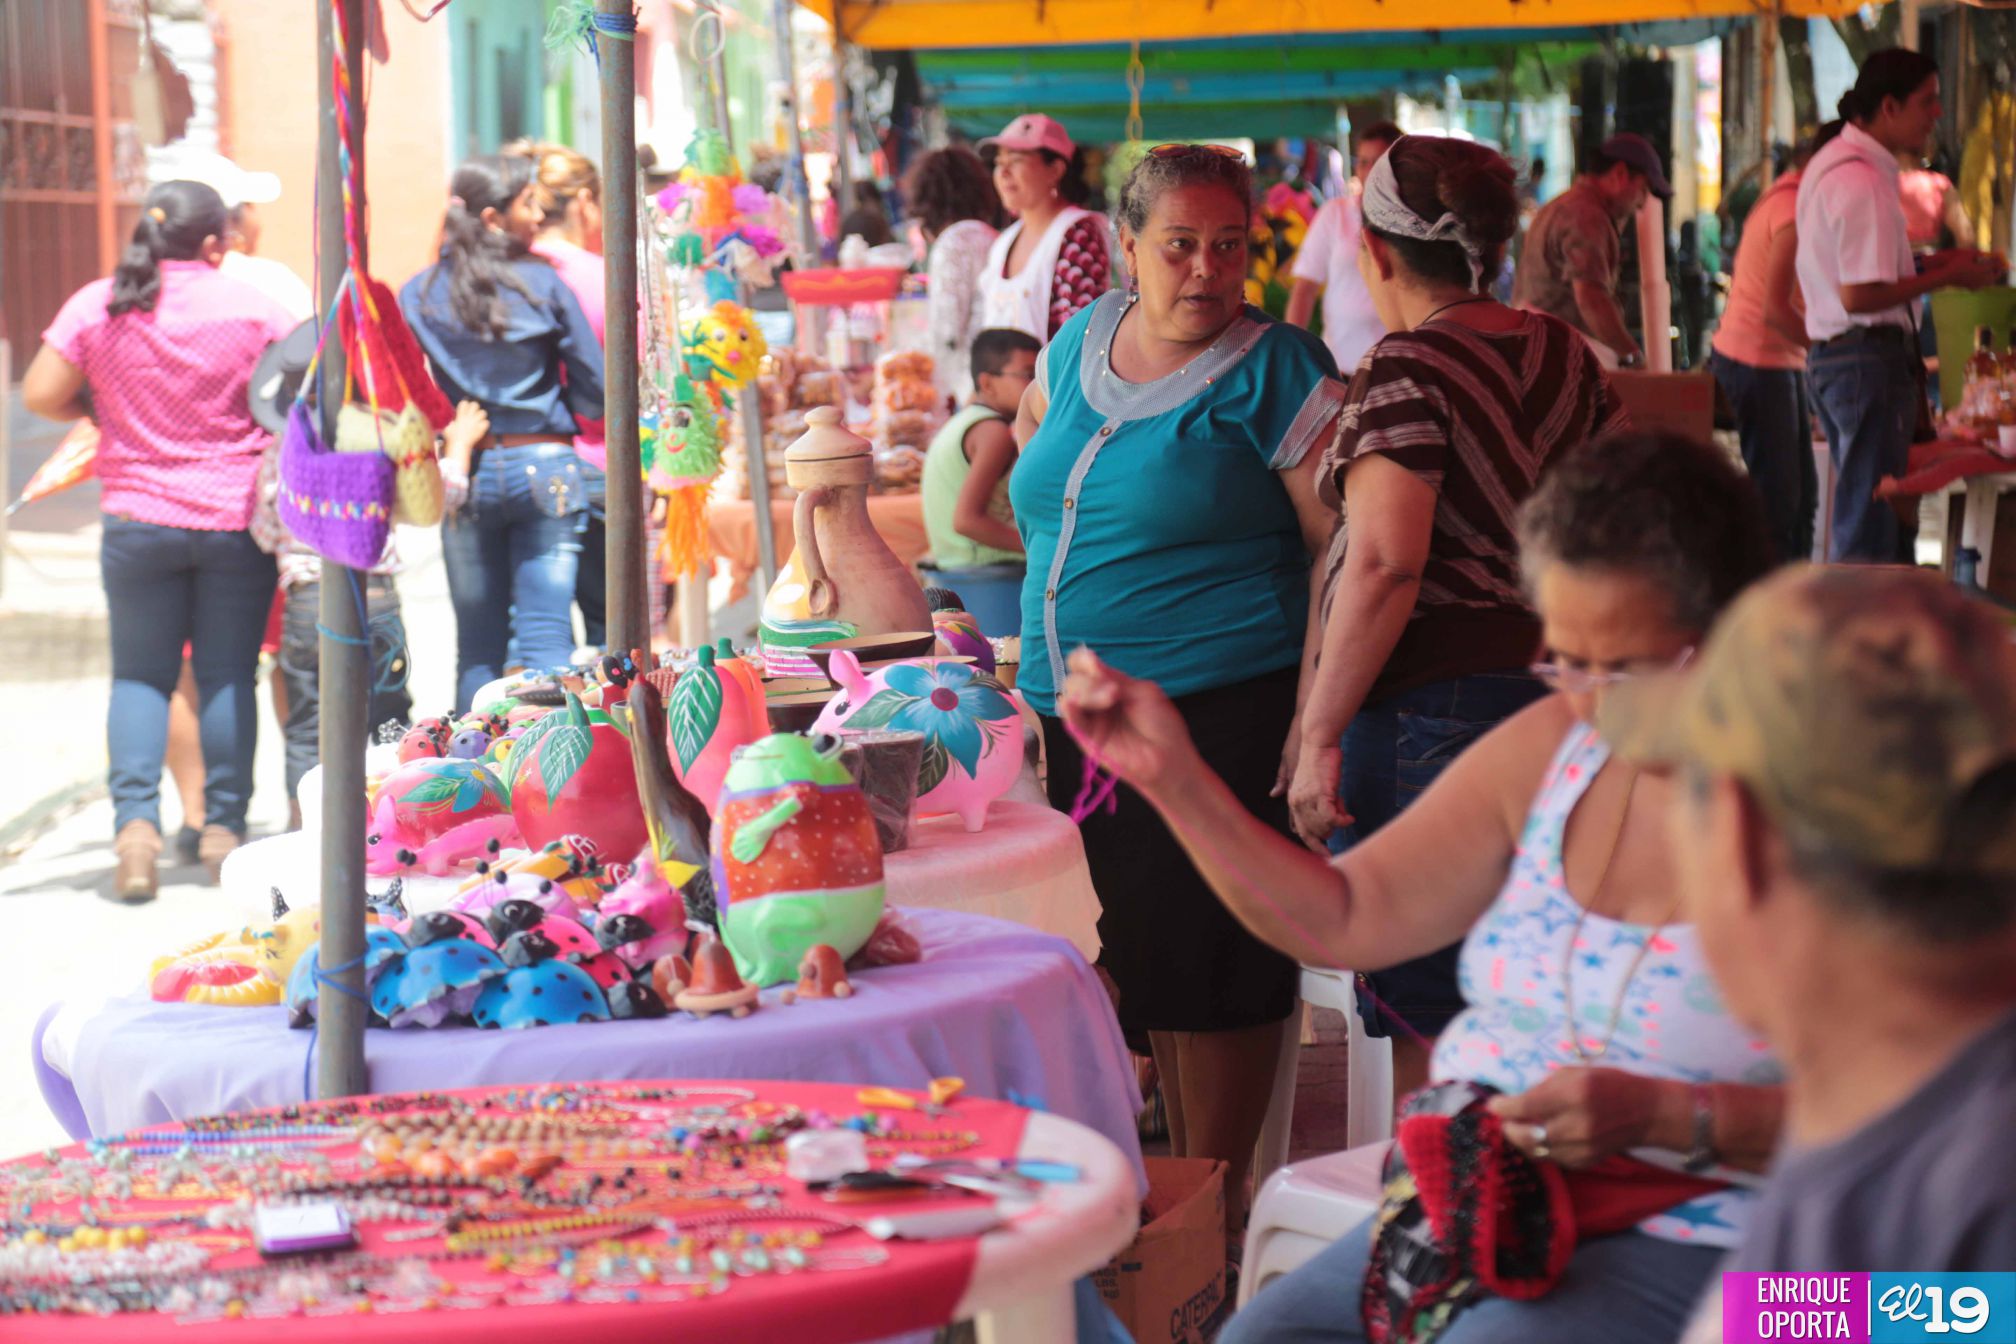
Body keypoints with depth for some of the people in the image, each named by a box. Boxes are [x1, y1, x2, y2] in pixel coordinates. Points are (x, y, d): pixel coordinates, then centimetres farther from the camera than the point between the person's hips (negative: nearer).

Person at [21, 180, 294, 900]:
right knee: (228, 674, 7)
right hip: (237, 517, -1)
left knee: (140, 674, 10)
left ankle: (135, 818, -5)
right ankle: (223, 827, 8)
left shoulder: (97, 306, -3)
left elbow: (40, 395, -4)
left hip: (139, 517, 1)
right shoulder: (252, 308, -6)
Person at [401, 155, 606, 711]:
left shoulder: (418, 295, 2)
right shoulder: (542, 283, -6)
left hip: (464, 476, 3)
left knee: (476, 645, 11)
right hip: (544, 466, -2)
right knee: (547, 638, -2)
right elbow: (594, 385, -2)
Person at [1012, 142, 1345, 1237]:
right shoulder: (1081, 343, 10)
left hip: (1221, 710, -6)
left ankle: (1215, 1200, 9)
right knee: (1135, 949, 12)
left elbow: (1346, 550, -10)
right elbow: (1033, 427, 31)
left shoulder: (1274, 369, -7)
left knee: (1208, 958, -3)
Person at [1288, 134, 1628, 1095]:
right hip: (1555, 686, 8)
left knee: (1424, 1018, 0)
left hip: (1429, 705, -8)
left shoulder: (1407, 373, -13)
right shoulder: (1564, 355, 9)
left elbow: (1383, 567, -22)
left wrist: (1317, 734, -18)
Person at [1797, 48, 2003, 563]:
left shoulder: (1831, 163, 14)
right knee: (1869, 526, -7)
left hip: (1831, 357, 11)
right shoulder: (1863, 181, -19)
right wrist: (1946, 277, -13)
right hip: (1870, 359, -11)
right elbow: (1860, 296, -23)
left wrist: (1926, 264, 13)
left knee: (1860, 511, 17)